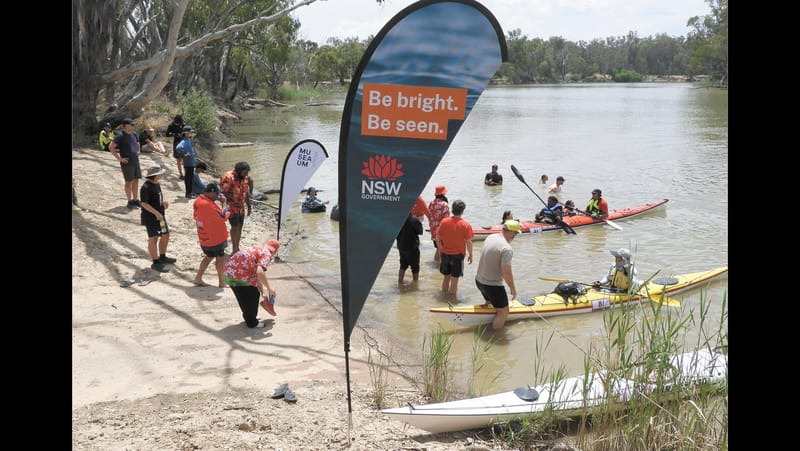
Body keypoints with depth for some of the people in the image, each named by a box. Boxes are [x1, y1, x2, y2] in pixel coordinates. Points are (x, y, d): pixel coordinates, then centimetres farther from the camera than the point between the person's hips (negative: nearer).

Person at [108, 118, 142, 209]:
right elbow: (111, 147, -16)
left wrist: (138, 152, 15)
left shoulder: (134, 134, 9)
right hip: (127, 163, -7)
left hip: (136, 162, 7)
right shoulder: (120, 136, -12)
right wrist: (119, 158, -16)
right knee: (129, 182, 1)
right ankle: (130, 202, 9)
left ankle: (136, 200, 21)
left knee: (136, 181, 11)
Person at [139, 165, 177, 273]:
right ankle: (155, 263, 4)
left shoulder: (156, 184, 9)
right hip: (150, 217, -9)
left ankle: (162, 257, 34)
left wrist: (163, 203, 0)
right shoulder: (146, 187, -19)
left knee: (165, 235, 17)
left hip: (159, 215, 9)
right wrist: (156, 213, -27)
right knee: (153, 238, -3)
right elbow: (144, 203, -22)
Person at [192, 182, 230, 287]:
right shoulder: (207, 205, -28)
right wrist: (227, 211, -7)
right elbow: (222, 217, -23)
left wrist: (220, 202, -1)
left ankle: (198, 278, 25)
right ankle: (222, 282, 17)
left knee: (209, 256, 23)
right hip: (214, 238, -9)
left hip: (204, 238, 9)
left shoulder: (198, 201, 2)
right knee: (220, 258, 6)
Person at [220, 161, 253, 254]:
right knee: (235, 227, -3)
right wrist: (227, 208, -23)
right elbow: (223, 193, -20)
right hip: (232, 207, -7)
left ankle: (237, 248, 25)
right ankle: (235, 250, 8)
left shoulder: (245, 177, 3)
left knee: (240, 227, 12)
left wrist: (249, 206, 15)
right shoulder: (228, 177, -20)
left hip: (241, 207, 7)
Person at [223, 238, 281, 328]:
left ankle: (248, 317, 42)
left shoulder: (258, 249, 24)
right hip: (239, 275, -9)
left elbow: (257, 276, 33)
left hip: (228, 271, 9)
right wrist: (269, 288, -11)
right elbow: (260, 273, -24)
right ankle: (252, 323, 19)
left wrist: (263, 292, 38)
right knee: (253, 295, 8)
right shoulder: (266, 254, -4)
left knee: (244, 296, 27)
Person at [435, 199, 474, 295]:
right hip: (458, 255, -3)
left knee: (446, 277, 19)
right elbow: (469, 242, -10)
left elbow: (438, 238, 0)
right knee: (454, 280, 7)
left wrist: (441, 250, 14)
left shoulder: (444, 221, -5)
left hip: (445, 254, 3)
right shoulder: (466, 225, -13)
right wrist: (470, 255, 4)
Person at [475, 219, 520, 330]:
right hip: (493, 286, -8)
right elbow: (506, 272, -26)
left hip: (479, 280, 8)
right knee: (503, 312, 10)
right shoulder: (507, 249, -25)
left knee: (490, 304, 32)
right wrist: (513, 289, -11)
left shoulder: (490, 237, 0)